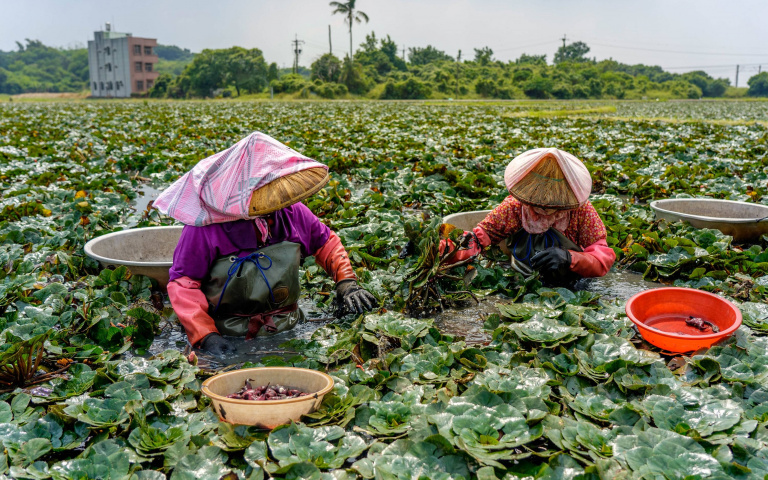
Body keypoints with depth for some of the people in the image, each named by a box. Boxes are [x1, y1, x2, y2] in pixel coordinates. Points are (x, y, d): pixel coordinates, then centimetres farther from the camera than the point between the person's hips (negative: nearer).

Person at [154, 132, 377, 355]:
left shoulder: (291, 212, 1)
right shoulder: (206, 223, -13)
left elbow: (325, 241, 18)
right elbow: (182, 282, -10)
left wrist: (346, 282, 5)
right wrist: (206, 335, -21)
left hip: (287, 329, 4)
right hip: (230, 336, -4)